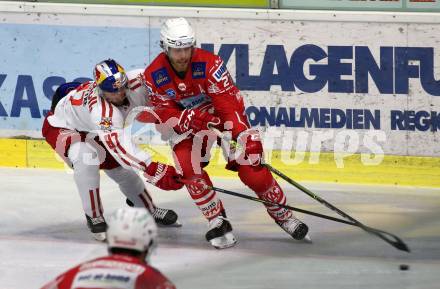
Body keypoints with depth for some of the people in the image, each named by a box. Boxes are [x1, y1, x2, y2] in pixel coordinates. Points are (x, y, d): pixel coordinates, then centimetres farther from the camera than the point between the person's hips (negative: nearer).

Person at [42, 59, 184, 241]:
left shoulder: (134, 84, -29)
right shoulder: (100, 108, -47)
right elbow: (118, 144, -56)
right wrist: (152, 170, -63)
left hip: (91, 130, 7)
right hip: (61, 127, -7)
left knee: (119, 166, 11)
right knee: (87, 157, -33)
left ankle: (150, 211, 35)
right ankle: (95, 219, -19)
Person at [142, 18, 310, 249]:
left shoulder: (209, 64, -29)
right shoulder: (154, 75, -17)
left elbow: (228, 102, -31)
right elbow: (164, 112, -12)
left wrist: (242, 137, -41)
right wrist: (187, 119, -33)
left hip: (223, 112, -2)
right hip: (186, 121, 3)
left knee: (251, 167, -13)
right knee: (187, 167, -23)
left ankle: (282, 214, 9)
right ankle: (217, 221, -10)